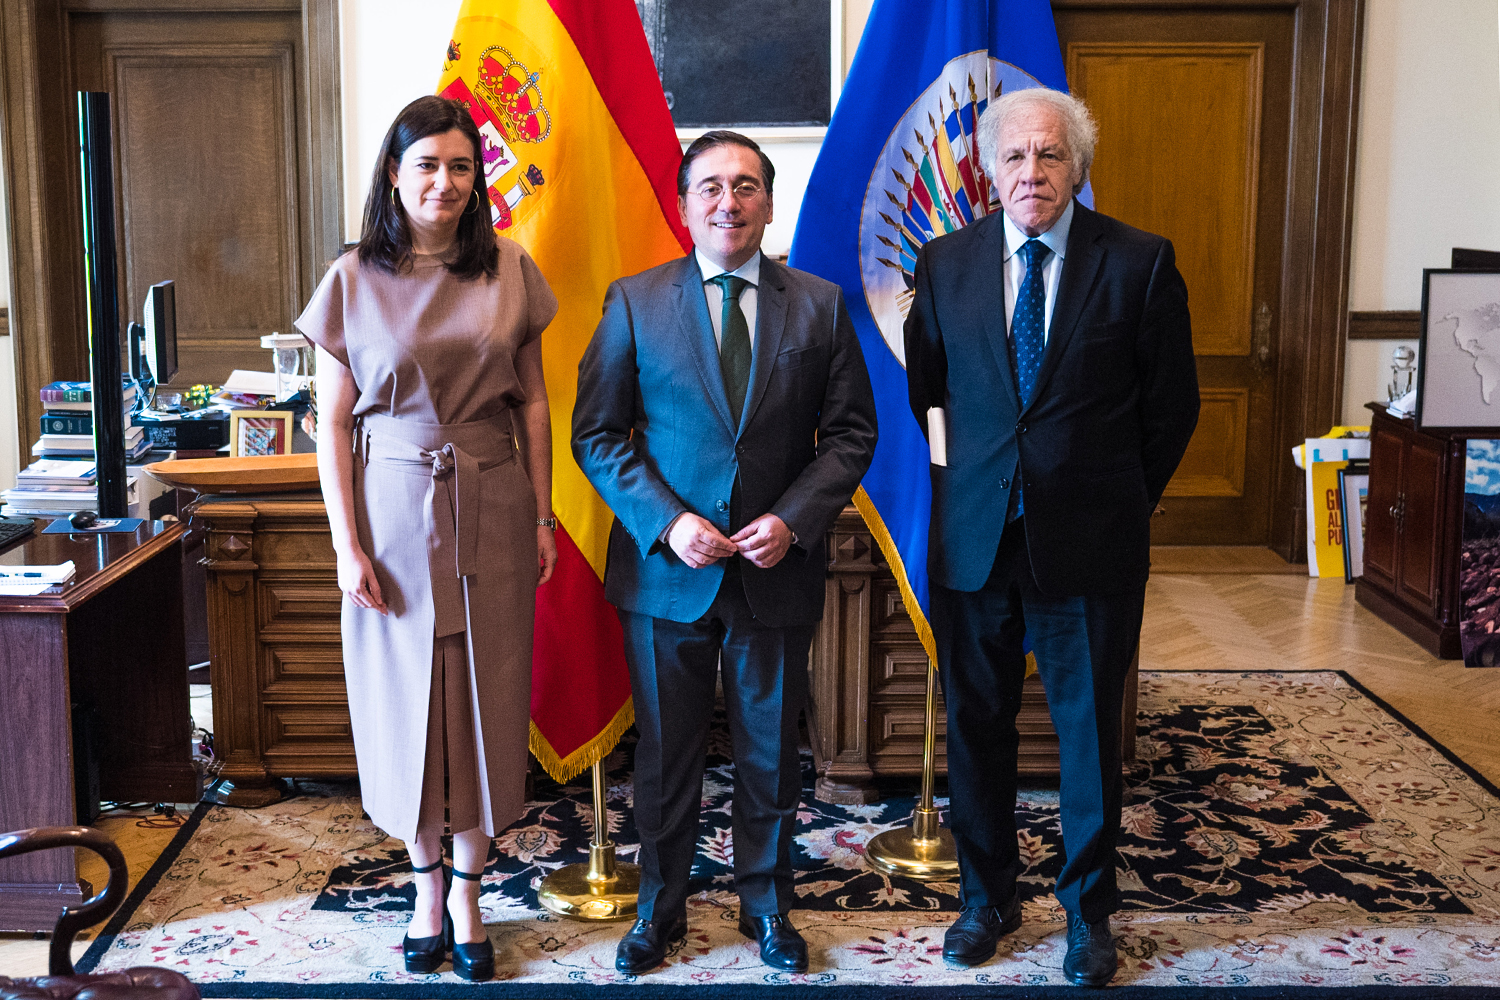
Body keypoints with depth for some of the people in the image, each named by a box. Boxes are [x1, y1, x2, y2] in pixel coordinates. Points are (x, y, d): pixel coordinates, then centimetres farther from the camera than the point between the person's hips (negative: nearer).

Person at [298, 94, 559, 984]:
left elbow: (533, 403, 6)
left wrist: (544, 517, 2)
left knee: (485, 698, 7)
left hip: (491, 512, 1)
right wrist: (347, 545, -7)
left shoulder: (509, 271, 1)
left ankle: (470, 895, 22)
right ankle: (428, 886, 28)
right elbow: (333, 423, -2)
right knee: (404, 701, 9)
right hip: (394, 512, -1)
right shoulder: (354, 281, -2)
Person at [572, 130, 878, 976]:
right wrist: (665, 521, -14)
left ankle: (768, 906, 31)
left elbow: (851, 432, 2)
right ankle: (661, 908, 29)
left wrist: (793, 518, -11)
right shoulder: (634, 302, -1)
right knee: (666, 750, 11)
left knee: (771, 749, 13)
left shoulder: (821, 305, 2)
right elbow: (597, 432, -2)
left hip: (778, 567, 1)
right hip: (666, 564, -1)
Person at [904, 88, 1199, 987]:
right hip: (973, 535, 2)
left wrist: (1118, 500, 6)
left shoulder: (1140, 263, -6)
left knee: (1090, 727, 9)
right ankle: (988, 896, 30)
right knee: (977, 725, 12)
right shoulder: (946, 263, 2)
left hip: (1090, 540, -2)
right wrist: (971, 477, 11)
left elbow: (1172, 405, 2)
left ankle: (1090, 910, 26)